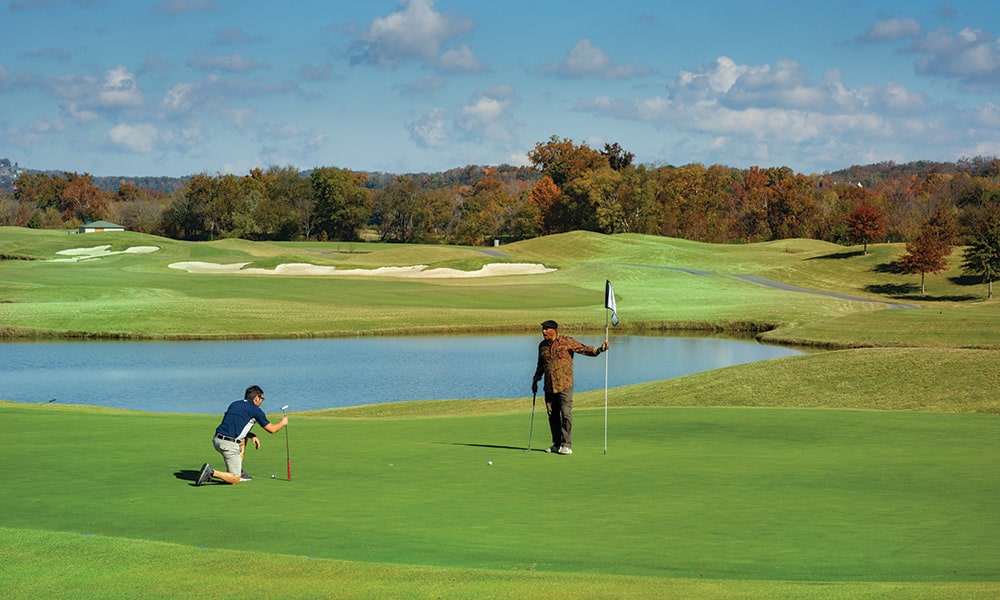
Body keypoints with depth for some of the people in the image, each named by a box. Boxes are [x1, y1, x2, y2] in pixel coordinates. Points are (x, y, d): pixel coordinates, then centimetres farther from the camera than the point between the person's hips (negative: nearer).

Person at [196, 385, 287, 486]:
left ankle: (240, 471, 27)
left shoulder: (234, 404, 21)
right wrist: (282, 423, 32)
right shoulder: (255, 410, 3)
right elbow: (271, 429, 12)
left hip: (216, 439, 7)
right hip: (230, 445, -7)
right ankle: (211, 472, -19)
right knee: (235, 480, 2)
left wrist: (252, 436, 23)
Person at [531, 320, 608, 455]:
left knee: (566, 414, -10)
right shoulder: (542, 345, 13)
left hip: (564, 385, -5)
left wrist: (599, 349, -21)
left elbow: (583, 349, -6)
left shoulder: (566, 341, -3)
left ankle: (566, 445, -7)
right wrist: (535, 380, 24)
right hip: (549, 387, 5)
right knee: (552, 415, 7)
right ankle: (557, 444, 16)